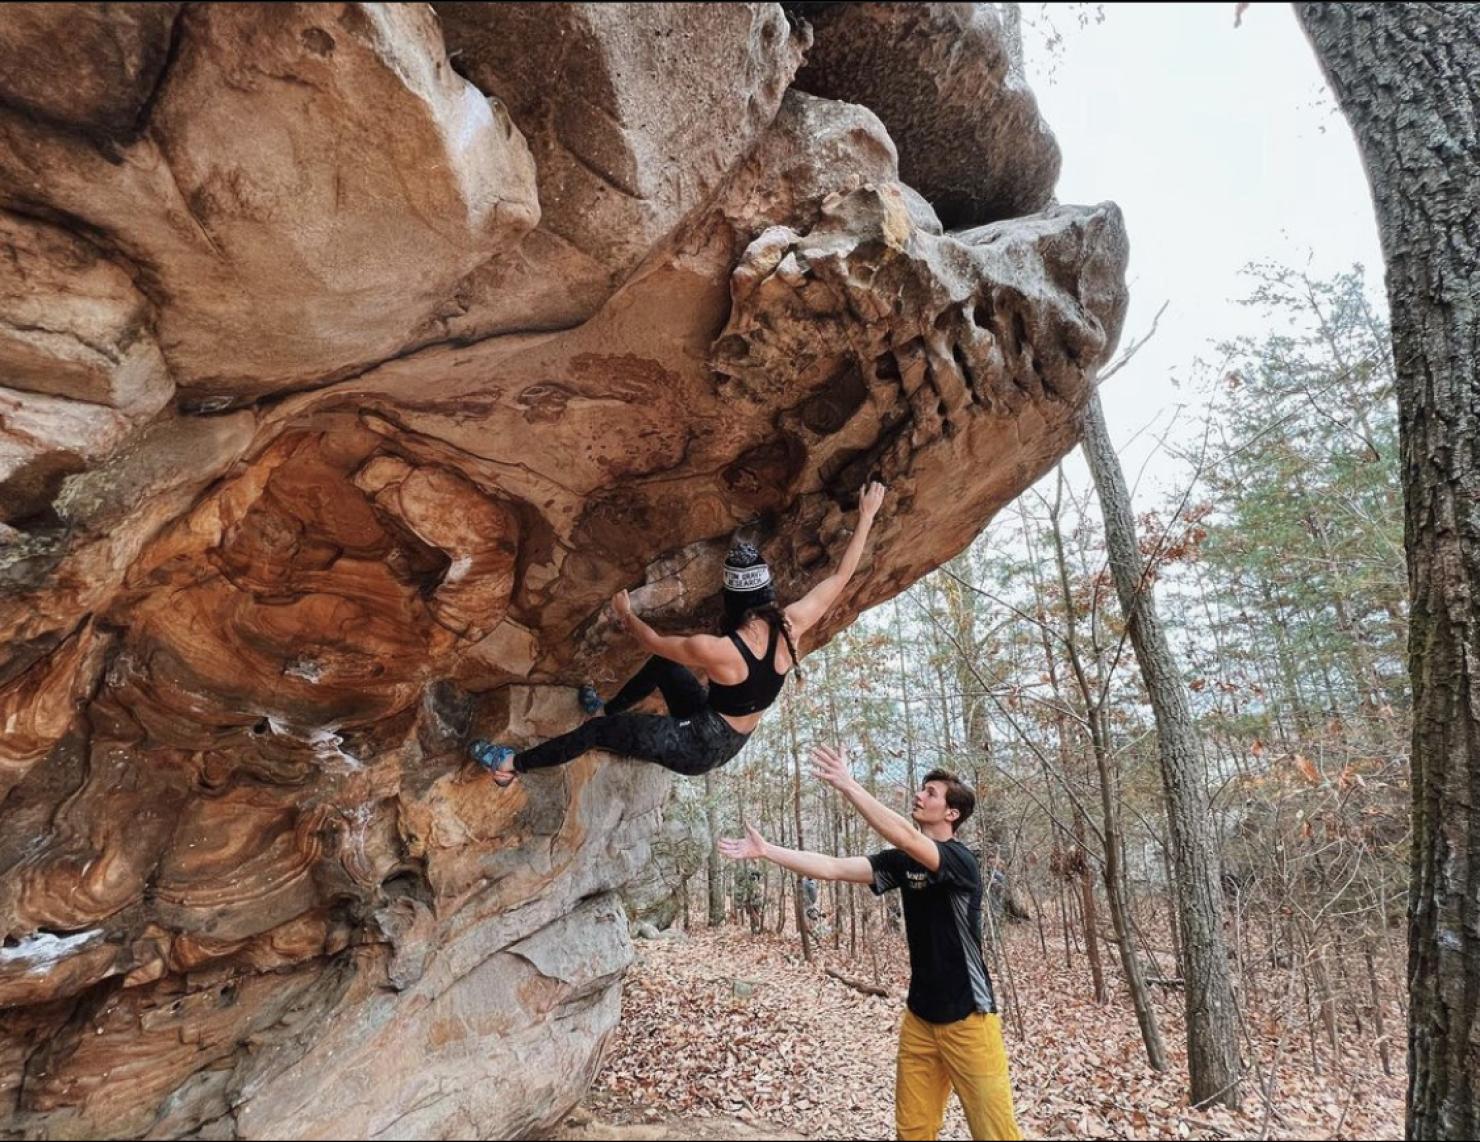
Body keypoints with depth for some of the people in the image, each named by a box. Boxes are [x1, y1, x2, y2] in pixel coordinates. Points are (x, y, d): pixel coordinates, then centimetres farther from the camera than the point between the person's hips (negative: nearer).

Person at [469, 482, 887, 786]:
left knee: (597, 731, 6)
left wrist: (626, 614, 5)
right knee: (661, 665, 22)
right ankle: (607, 709, 46)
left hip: (700, 746, -7)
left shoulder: (715, 651, -34)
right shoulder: (792, 626, -20)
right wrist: (866, 515, 0)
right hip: (733, 740, 7)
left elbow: (654, 641, -15)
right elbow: (841, 575, -7)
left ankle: (513, 765, 24)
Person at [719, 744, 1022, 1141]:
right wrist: (765, 850, -9)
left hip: (967, 1016, -6)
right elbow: (833, 868, -2)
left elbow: (904, 837, -35)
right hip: (920, 1015, 6)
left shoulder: (960, 859, -16)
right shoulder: (901, 862, 4)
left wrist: (846, 784, -37)